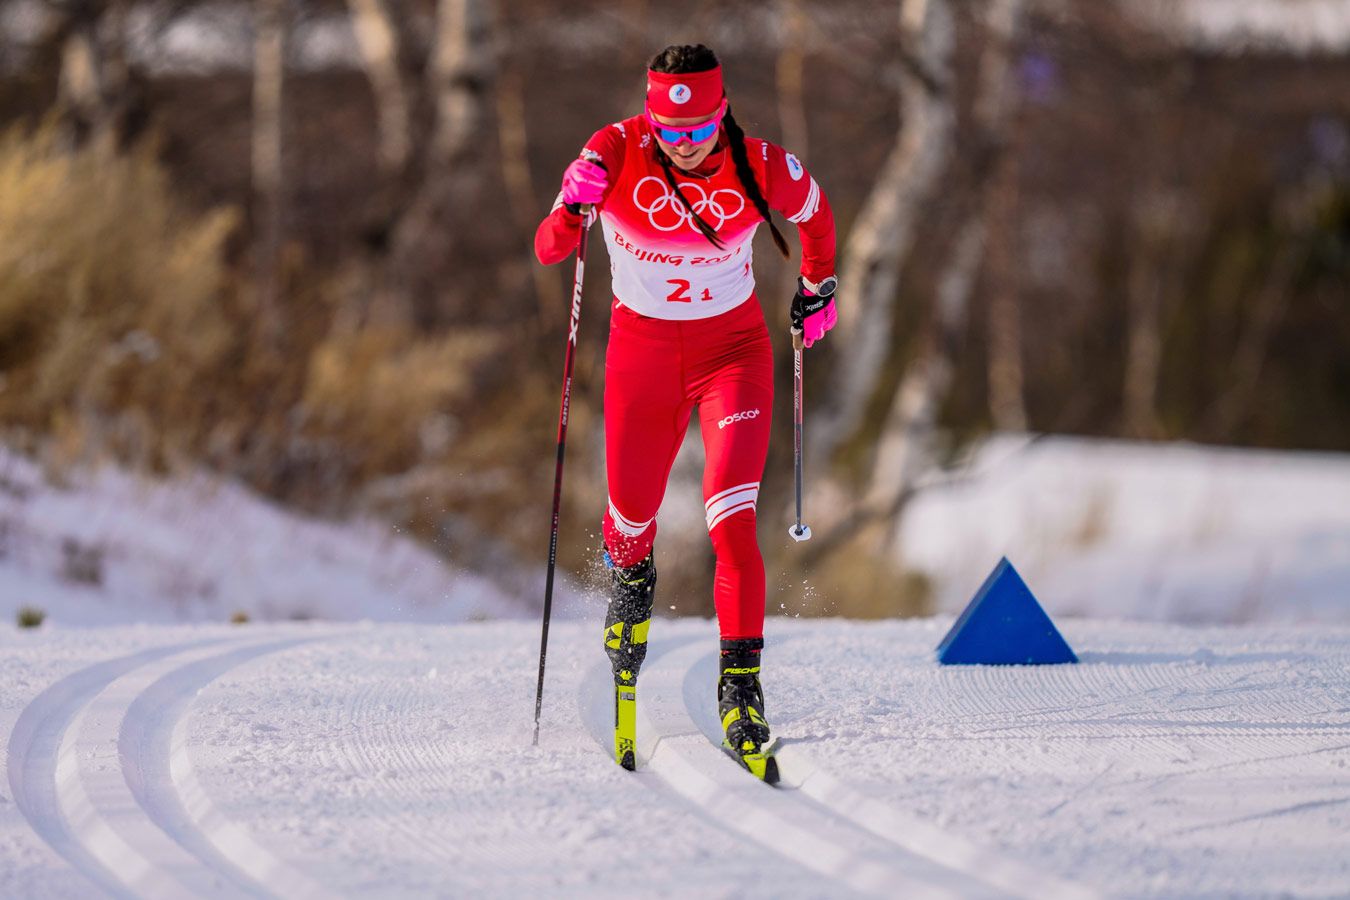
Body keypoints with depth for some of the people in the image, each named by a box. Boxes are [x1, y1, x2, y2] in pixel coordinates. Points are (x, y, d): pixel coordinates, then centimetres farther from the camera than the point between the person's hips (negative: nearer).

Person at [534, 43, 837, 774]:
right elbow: (547, 251, -17)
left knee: (732, 521, -19)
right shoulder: (615, 155, -18)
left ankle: (741, 688, -19)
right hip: (642, 351, 1)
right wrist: (573, 211, -37)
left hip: (732, 350, -1)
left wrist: (818, 288, 17)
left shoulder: (760, 169, -17)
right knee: (632, 513, 16)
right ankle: (630, 578, 54)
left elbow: (815, 212, 6)